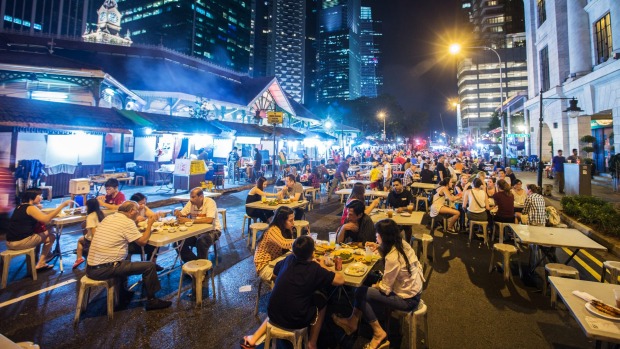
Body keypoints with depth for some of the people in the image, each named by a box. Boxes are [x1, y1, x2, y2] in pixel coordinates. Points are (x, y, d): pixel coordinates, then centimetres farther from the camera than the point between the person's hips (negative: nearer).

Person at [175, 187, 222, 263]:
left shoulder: (210, 202, -20)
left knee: (201, 242, -34)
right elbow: (182, 215, 5)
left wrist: (190, 220, -35)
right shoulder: (191, 203, -1)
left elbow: (209, 220, -33)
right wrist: (178, 213, -20)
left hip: (211, 230, -6)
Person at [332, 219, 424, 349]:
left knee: (361, 293, -6)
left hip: (407, 300, -9)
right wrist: (378, 247, -3)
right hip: (414, 289, 9)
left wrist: (377, 286, -1)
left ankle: (378, 333, 10)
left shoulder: (393, 258, -30)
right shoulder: (402, 244, -7)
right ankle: (353, 321, 14)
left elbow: (385, 289, -21)